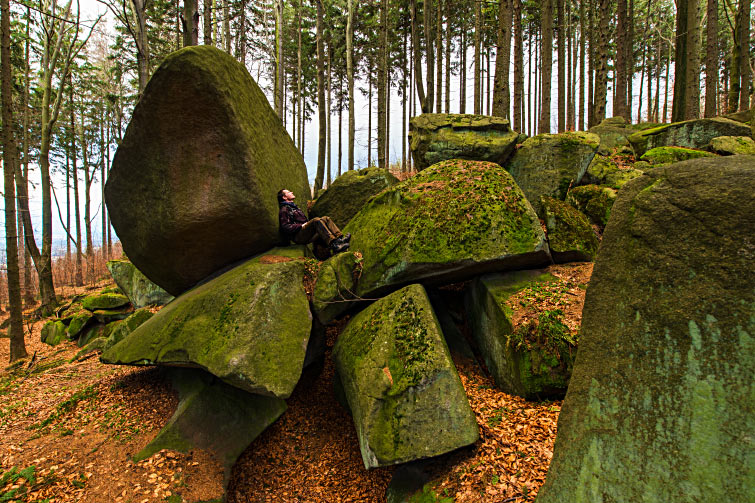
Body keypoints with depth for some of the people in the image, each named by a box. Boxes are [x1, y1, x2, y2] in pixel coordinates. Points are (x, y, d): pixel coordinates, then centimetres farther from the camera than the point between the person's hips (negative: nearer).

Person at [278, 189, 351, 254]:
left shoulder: (294, 207, 32)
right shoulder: (284, 210, 0)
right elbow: (285, 227, -12)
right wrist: (301, 226, -15)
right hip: (298, 237, -9)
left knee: (325, 219, -8)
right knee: (316, 220, -30)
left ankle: (340, 238, -29)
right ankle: (333, 245, -47)